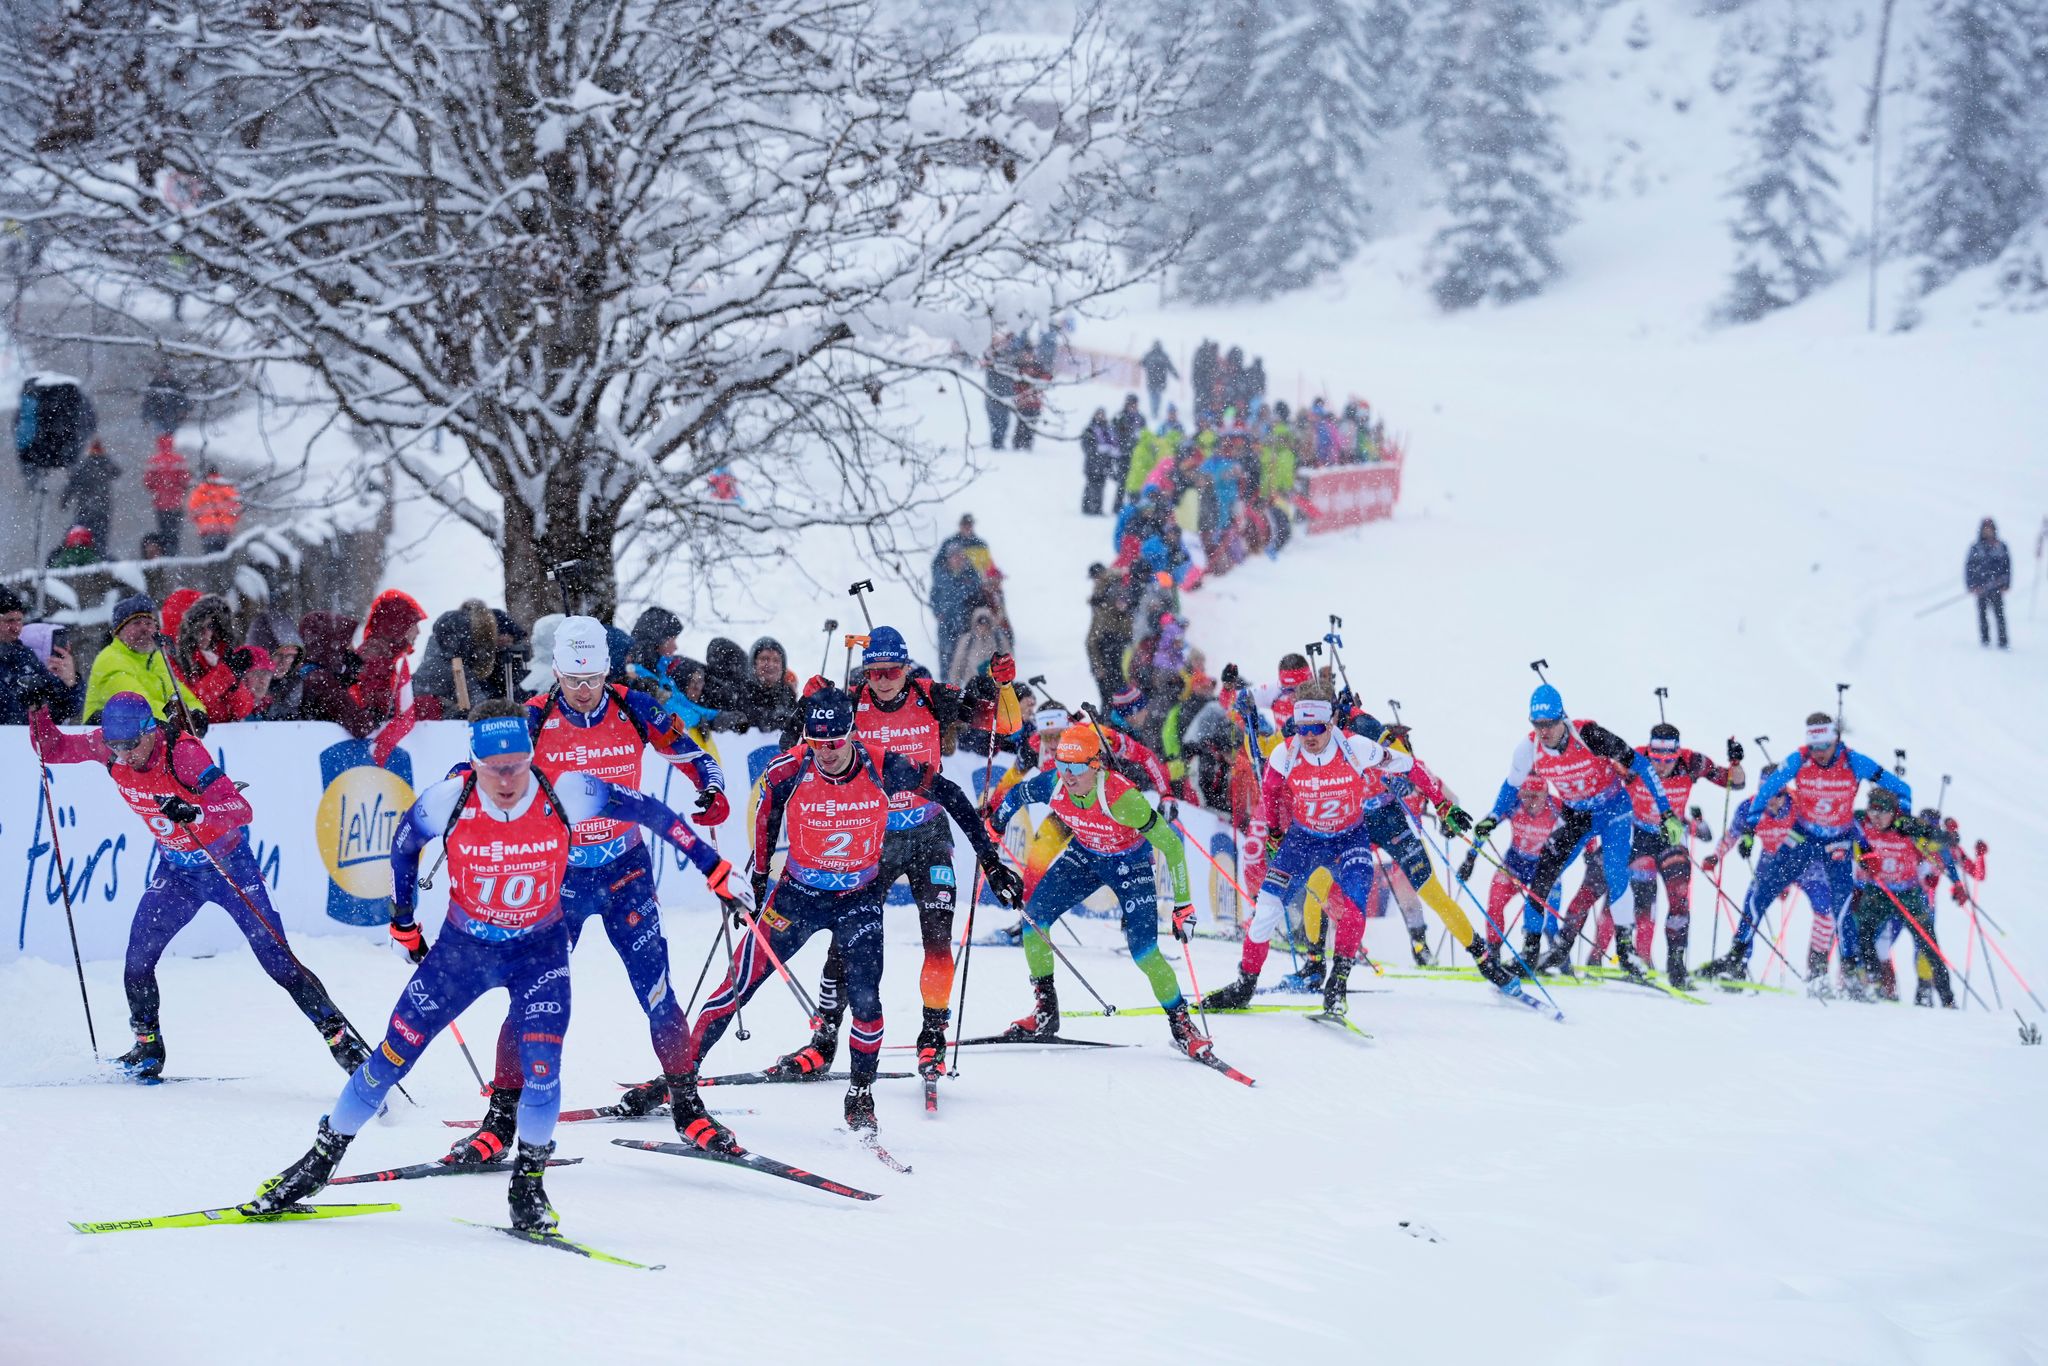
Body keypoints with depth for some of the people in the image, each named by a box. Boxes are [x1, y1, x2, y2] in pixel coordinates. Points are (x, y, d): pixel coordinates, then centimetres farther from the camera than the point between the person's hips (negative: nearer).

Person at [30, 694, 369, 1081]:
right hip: (176, 869, 5)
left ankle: (339, 1036, 3)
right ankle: (148, 1048, 14)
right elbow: (52, 749, 0)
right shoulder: (108, 747, -15)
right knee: (138, 960, -6)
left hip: (228, 863, -5)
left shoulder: (183, 752, -31)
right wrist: (38, 713, -21)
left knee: (278, 960, -6)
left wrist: (195, 812, -54)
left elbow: (242, 810, -36)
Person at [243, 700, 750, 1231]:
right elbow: (404, 845, 0)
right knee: (393, 1054, 0)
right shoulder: (448, 800, -22)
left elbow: (648, 810, -10)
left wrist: (714, 868, -6)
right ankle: (320, 1160, 18)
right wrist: (403, 924, 9)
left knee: (541, 1067, -18)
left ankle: (528, 1184, 5)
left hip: (539, 948, -1)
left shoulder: (565, 794, -23)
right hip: (462, 946, 1)